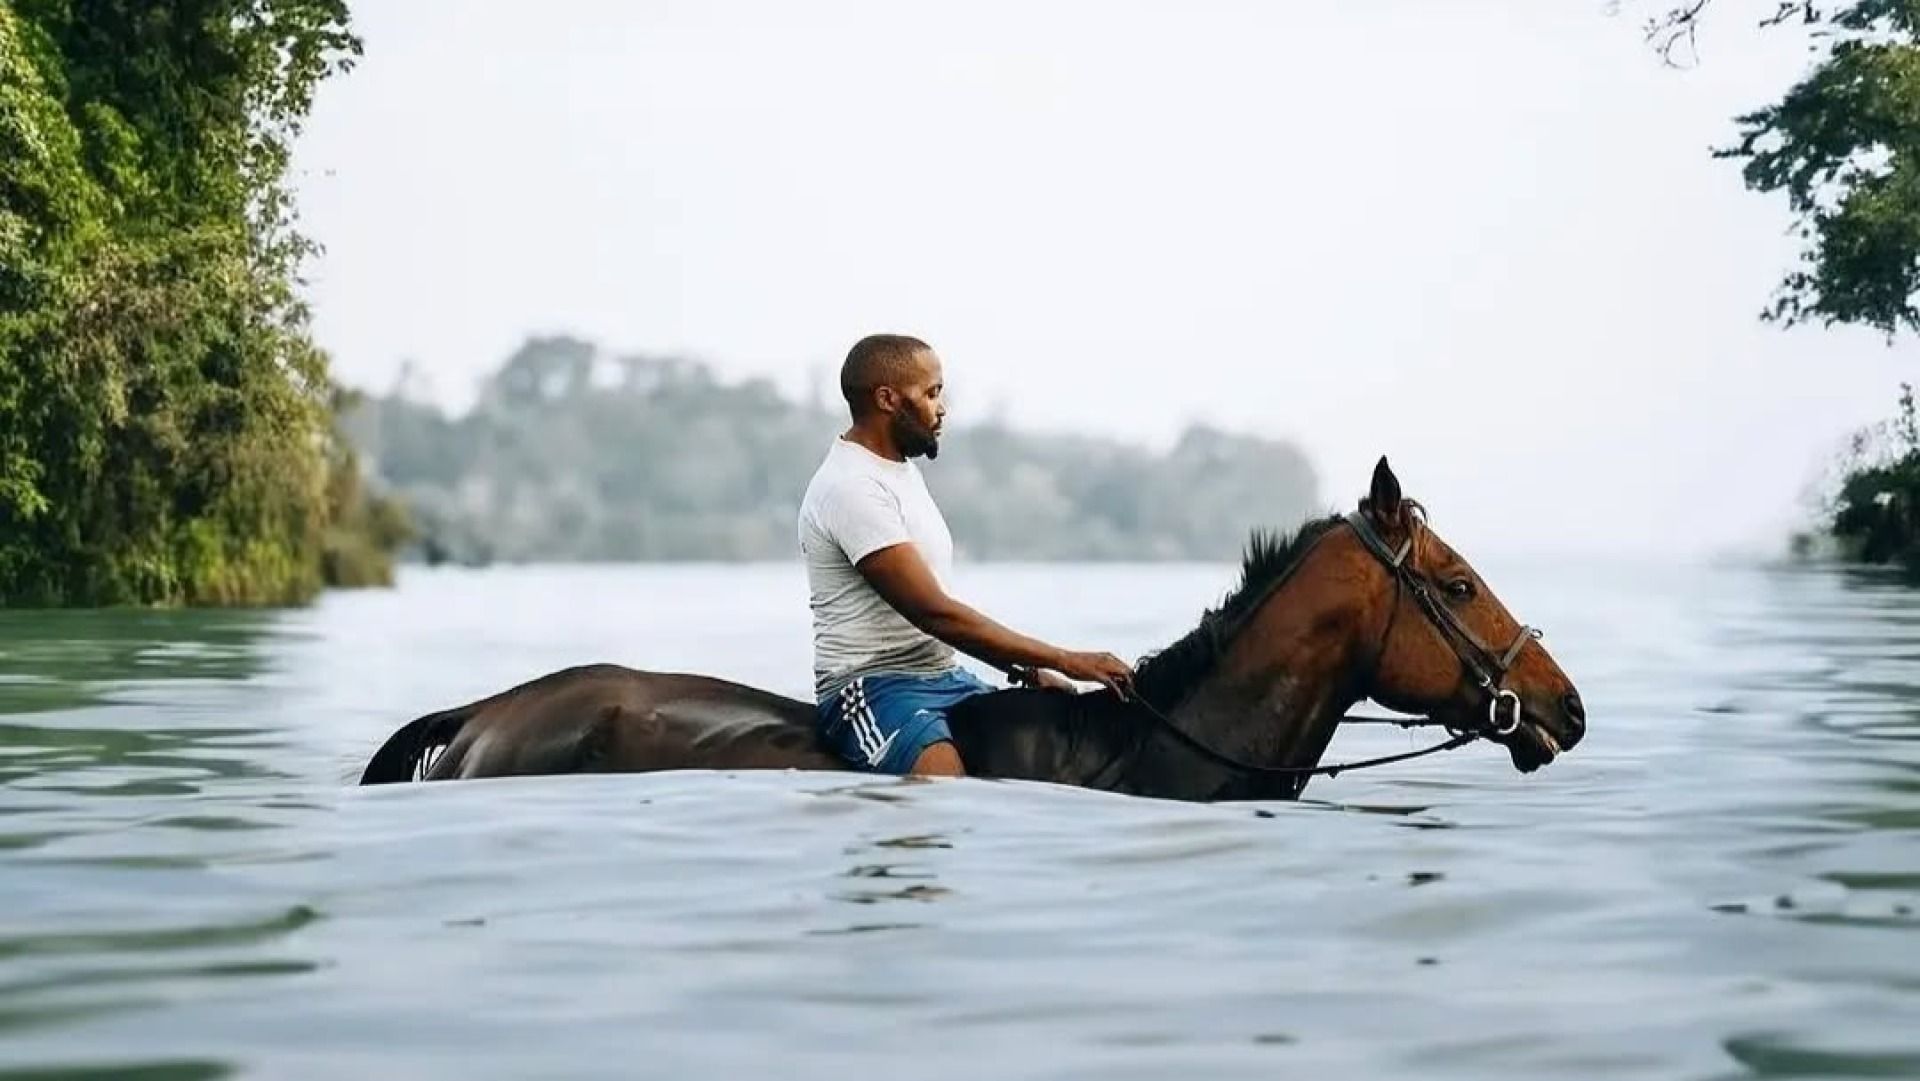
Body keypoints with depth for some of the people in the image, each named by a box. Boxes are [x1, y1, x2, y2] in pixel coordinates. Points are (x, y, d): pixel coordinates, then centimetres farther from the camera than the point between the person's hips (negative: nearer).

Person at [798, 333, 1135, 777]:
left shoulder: (904, 471, 17)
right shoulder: (850, 487, -14)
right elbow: (933, 613, -21)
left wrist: (1025, 670, 6)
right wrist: (1064, 660, -19)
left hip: (948, 678, 10)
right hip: (874, 686, -10)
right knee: (950, 790, -35)